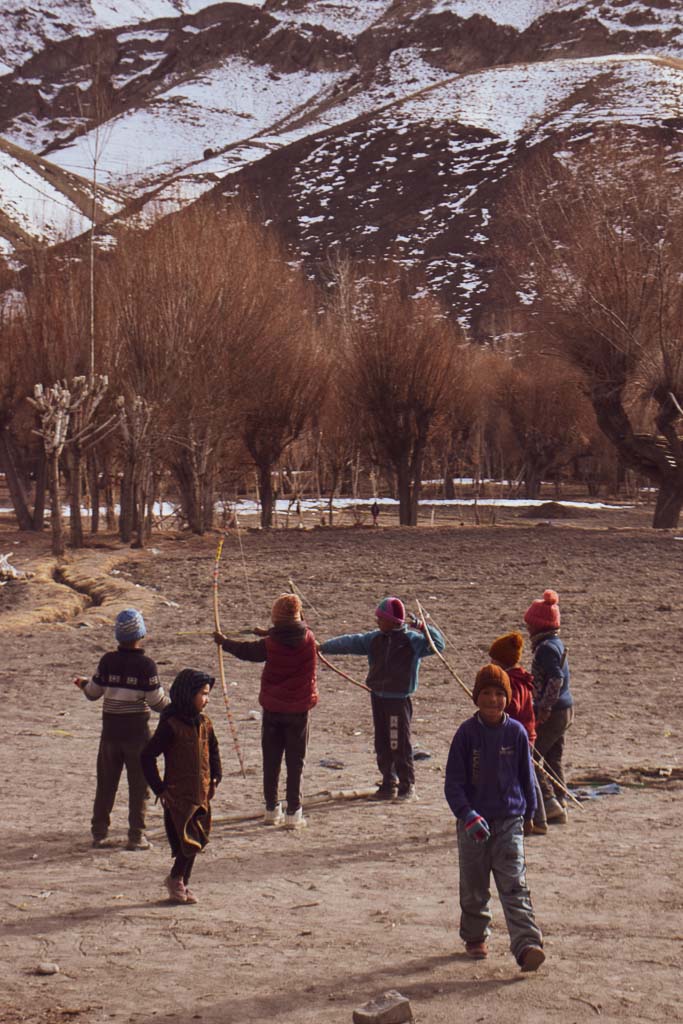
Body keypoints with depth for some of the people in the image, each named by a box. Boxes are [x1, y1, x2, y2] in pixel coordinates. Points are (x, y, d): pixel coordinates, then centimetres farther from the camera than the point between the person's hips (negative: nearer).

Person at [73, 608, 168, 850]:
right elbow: (157, 701, -11)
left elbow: (93, 693, 5)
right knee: (138, 784, 5)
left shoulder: (108, 660, -2)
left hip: (110, 730, 3)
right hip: (136, 731, -3)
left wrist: (83, 683, 27)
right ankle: (136, 836, 4)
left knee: (106, 782, 13)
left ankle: (99, 833, 17)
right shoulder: (146, 665, -12)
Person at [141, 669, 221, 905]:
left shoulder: (204, 723, 7)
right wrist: (160, 788, -12)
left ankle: (181, 884, 26)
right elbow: (147, 757, -13)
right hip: (178, 796, -7)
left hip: (202, 794, 7)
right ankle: (176, 880, 16)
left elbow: (213, 750, 23)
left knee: (197, 842, 11)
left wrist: (215, 777, 11)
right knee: (188, 843, -7)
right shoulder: (171, 725, -14)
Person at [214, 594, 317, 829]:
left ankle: (272, 809, 19)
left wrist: (224, 642, 23)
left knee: (271, 760, 13)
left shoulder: (270, 644, -12)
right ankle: (293, 812, 2)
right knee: (295, 762, 4)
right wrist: (270, 633, 26)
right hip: (299, 710, 0)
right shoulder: (308, 639, -9)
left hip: (272, 708, 0)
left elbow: (246, 651, 5)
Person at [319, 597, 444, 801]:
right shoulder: (375, 639, 9)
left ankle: (407, 786, 4)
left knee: (400, 745, -4)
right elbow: (350, 643, 8)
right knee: (382, 743, 10)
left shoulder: (412, 640, -6)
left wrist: (423, 628, -26)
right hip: (378, 698, 6)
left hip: (399, 700, -6)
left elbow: (438, 645, -14)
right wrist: (324, 647, 4)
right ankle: (389, 784, 20)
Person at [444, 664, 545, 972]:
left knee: (514, 887, -9)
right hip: (473, 823, 0)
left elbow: (526, 775, 12)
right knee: (473, 888, 13)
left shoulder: (516, 732, -2)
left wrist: (528, 812, 19)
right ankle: (475, 937, 33)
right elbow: (453, 782, -6)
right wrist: (467, 815, -18)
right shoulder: (467, 733, -6)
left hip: (509, 821, 0)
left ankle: (527, 946, -16)